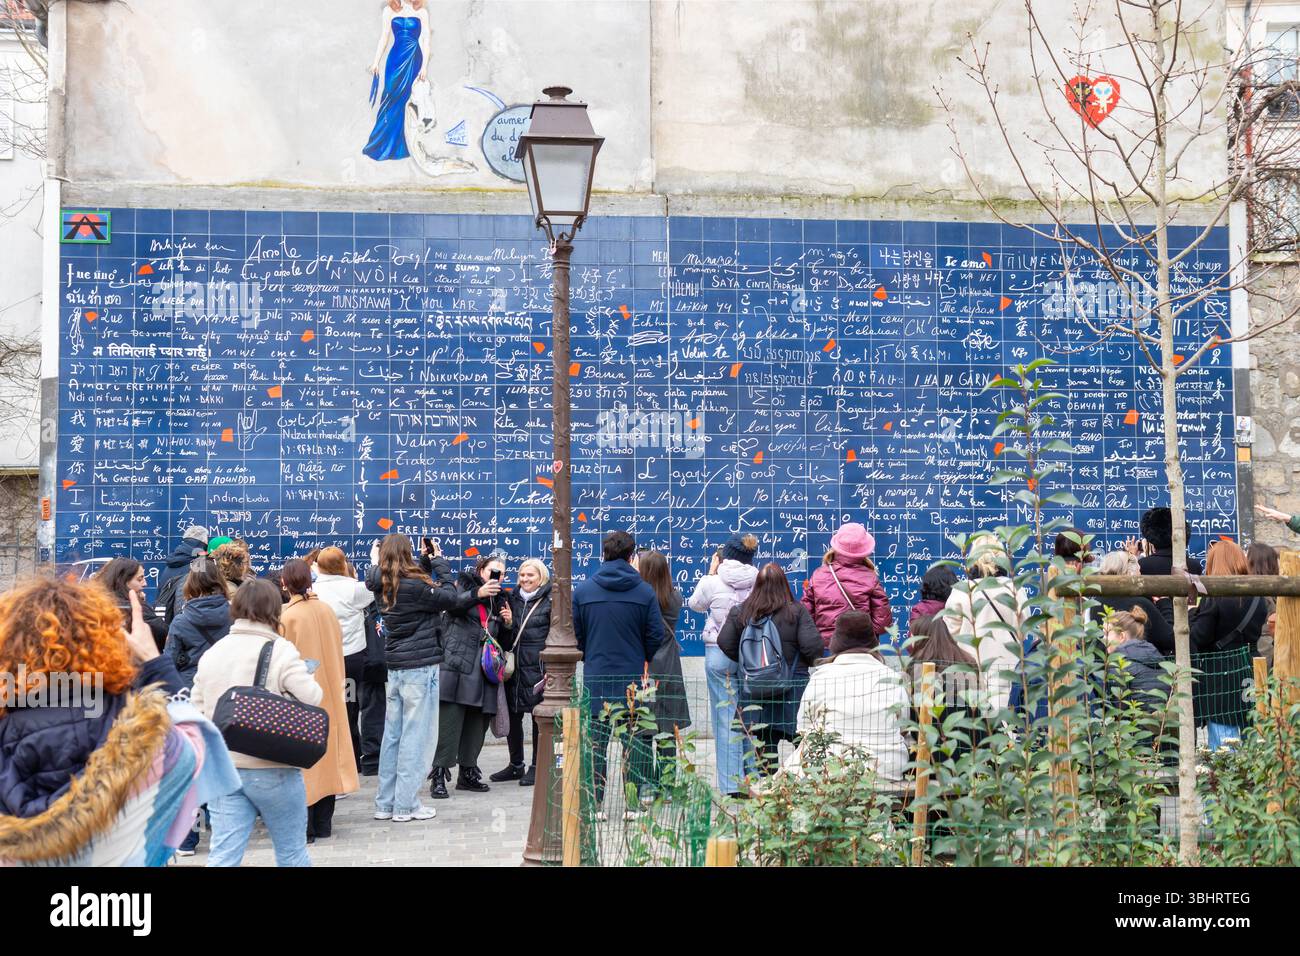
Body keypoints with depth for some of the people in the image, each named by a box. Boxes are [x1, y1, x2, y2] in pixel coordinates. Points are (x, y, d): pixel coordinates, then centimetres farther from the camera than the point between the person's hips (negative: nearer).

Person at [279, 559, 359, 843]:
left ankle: (305, 827, 3)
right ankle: (323, 824, 19)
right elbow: (337, 652, 7)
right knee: (326, 750, 12)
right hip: (329, 696, 5)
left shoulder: (287, 616, -14)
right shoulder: (327, 611, 0)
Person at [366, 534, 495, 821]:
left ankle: (385, 803, 16)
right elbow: (450, 597, -7)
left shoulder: (383, 587, 5)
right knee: (416, 736, -1)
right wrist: (439, 559, 3)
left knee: (392, 734, 11)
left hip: (395, 667, 8)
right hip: (420, 666, -7)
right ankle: (406, 805, 1)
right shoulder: (413, 585, -17)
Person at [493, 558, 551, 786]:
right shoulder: (513, 599, 15)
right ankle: (516, 765, 22)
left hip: (538, 667, -6)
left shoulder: (550, 601, -2)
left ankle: (536, 766, 11)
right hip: (514, 665, 6)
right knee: (512, 716, 9)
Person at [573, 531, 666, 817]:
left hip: (595, 676, 1)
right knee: (633, 743, 6)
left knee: (597, 742, 5)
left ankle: (596, 805, 4)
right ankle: (632, 805, 7)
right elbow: (656, 636, -2)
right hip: (633, 676, -1)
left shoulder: (582, 590, 0)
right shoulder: (645, 592, -4)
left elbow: (575, 633, 5)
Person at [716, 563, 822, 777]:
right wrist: (813, 661, 10)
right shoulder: (797, 611, -7)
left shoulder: (740, 612, 1)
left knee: (766, 740, 6)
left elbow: (725, 643, 1)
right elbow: (813, 646, -11)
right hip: (791, 684, -3)